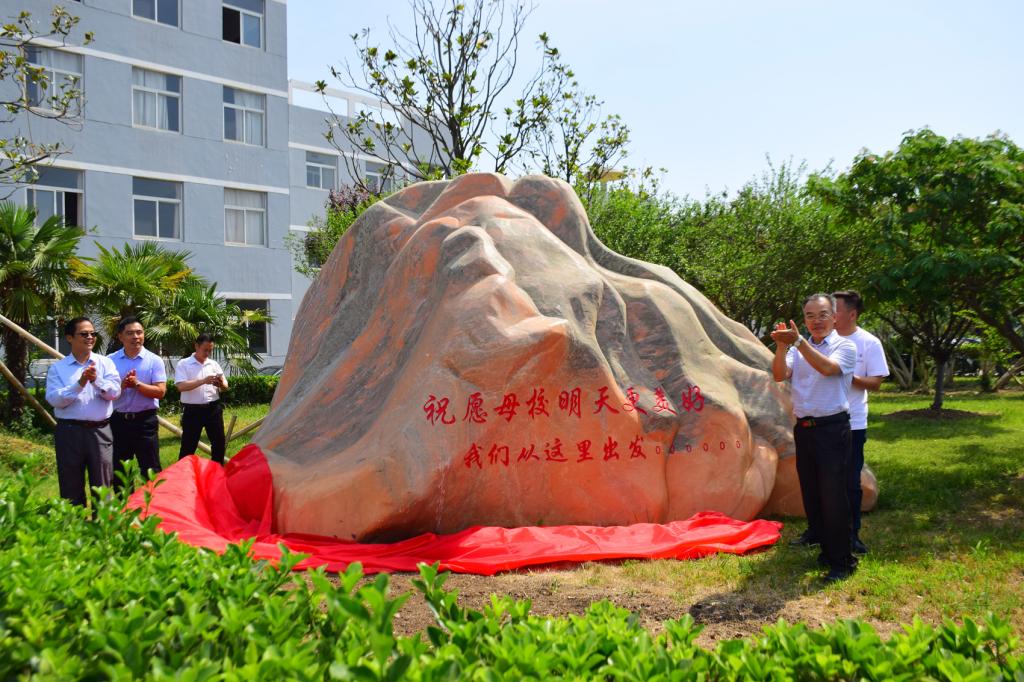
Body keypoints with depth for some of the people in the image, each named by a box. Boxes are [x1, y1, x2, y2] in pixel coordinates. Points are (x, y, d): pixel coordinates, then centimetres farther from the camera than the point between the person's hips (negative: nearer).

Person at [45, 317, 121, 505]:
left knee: (102, 486, 7)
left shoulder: (105, 363, 6)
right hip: (69, 431, -1)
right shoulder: (57, 368, 3)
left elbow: (115, 392, -6)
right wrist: (79, 384, -20)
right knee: (71, 488, 8)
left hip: (100, 431, 1)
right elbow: (54, 399, -9)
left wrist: (96, 380, -22)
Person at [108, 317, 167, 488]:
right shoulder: (110, 361, 3)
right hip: (118, 421, 3)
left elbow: (160, 391, -10)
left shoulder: (154, 360, -3)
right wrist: (122, 385, -19)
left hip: (145, 420, -2)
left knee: (150, 470, 3)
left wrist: (137, 384, -21)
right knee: (118, 470, 13)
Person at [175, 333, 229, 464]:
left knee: (219, 442, 9)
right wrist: (203, 381, -26)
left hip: (213, 409, 4)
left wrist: (221, 384, -17)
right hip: (193, 410, -4)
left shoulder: (213, 364, 9)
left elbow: (225, 386, 8)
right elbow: (181, 386, -16)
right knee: (188, 445, 2)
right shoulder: (183, 364, -3)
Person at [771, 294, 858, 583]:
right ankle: (826, 550, 24)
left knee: (833, 496, -6)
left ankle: (842, 562, 3)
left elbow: (827, 367, -23)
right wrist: (782, 346, -20)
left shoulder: (845, 346, -3)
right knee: (811, 494, 11)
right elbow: (780, 375, -4)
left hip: (832, 429, -5)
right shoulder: (798, 349, 11)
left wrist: (797, 341, -32)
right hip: (803, 428, 6)